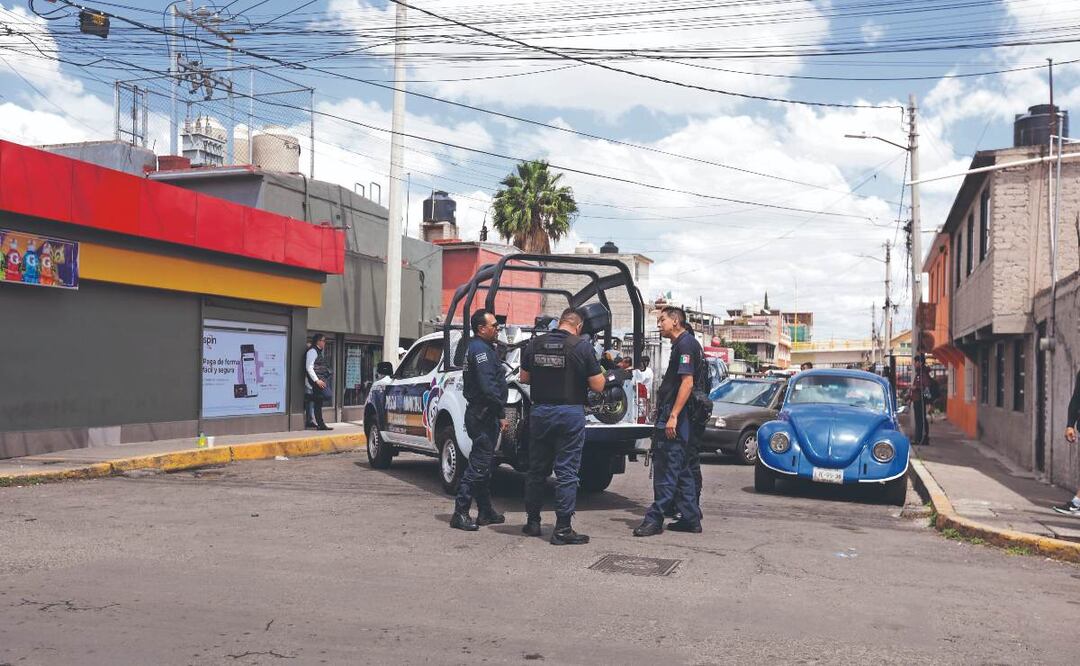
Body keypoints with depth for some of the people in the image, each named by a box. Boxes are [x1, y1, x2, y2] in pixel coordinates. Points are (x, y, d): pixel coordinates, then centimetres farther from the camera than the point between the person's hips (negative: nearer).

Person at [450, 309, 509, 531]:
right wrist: (500, 414, -20)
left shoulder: (480, 348, 19)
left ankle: (486, 512, 24)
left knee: (484, 464, 16)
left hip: (482, 415, 11)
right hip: (483, 415, -11)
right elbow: (488, 387, -23)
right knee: (479, 465, -9)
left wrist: (498, 414, 16)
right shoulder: (480, 350, -14)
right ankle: (460, 513, -7)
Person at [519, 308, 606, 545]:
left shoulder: (534, 344, 3)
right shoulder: (582, 346, -8)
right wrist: (601, 373, 13)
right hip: (570, 413, -4)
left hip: (540, 412, 4)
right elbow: (598, 385, -7)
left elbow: (524, 378, 12)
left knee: (537, 469, 16)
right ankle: (562, 529, 3)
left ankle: (532, 522, 25)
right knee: (567, 472, 2)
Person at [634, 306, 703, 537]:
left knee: (666, 468, -6)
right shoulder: (681, 344, 20)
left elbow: (687, 382, -20)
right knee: (682, 468, 13)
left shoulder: (685, 344, -11)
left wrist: (673, 416, -24)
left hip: (675, 417, -10)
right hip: (675, 417, 10)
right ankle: (691, 518, 18)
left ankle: (655, 518, -3)